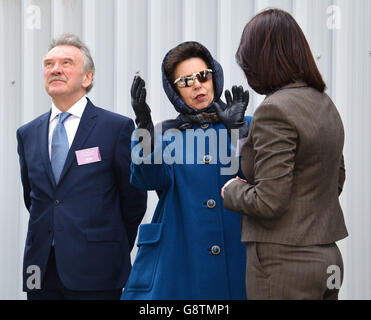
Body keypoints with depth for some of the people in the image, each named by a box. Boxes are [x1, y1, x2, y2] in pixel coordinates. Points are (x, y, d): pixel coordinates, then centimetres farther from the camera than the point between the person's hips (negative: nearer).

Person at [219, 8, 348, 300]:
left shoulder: (274, 111, -18)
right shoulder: (325, 104, 10)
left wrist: (233, 190, -3)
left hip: (284, 264, -9)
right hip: (327, 257, 9)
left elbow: (269, 202, -22)